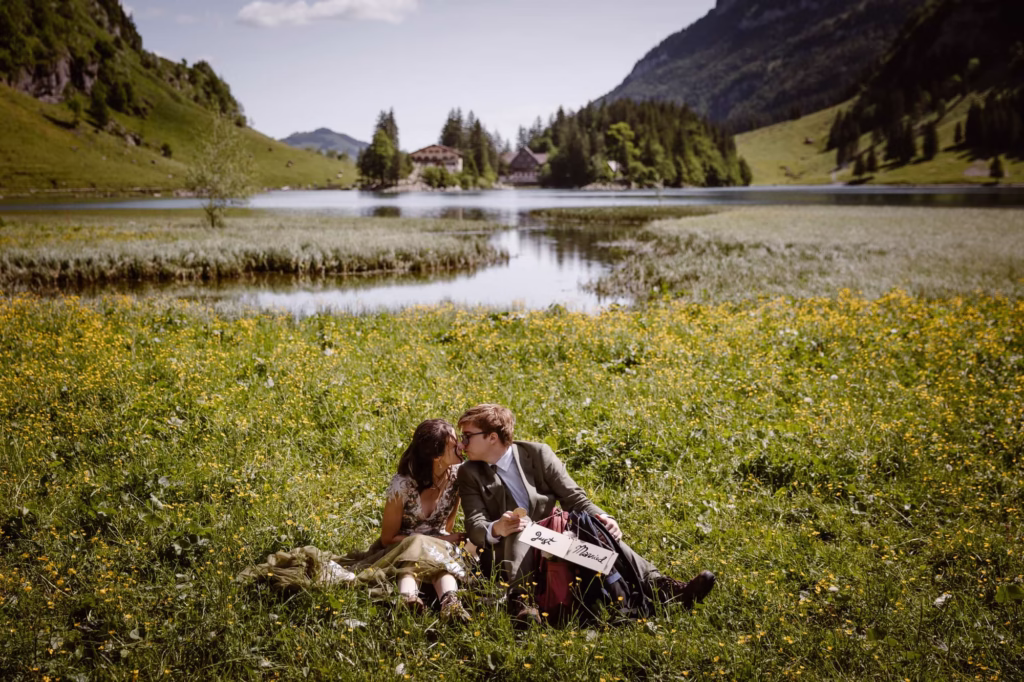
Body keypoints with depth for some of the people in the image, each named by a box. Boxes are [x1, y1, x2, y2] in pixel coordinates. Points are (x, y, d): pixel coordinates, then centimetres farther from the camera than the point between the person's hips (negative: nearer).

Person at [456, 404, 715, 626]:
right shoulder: (469, 474, -1)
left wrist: (602, 517, -22)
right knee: (518, 533, -35)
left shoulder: (537, 453, 0)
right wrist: (496, 529, -36)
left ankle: (661, 587, -35)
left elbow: (574, 498, -1)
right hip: (511, 552, -1)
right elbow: (475, 527, -12)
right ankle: (520, 601, -52)